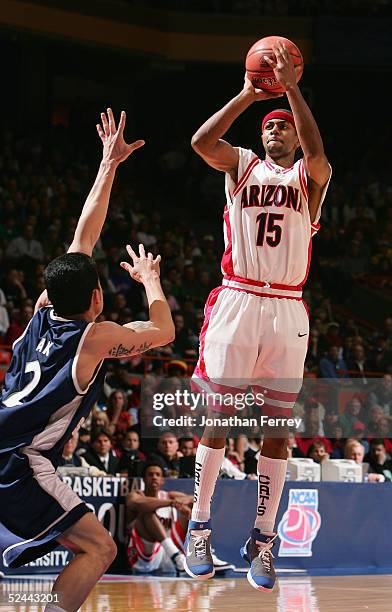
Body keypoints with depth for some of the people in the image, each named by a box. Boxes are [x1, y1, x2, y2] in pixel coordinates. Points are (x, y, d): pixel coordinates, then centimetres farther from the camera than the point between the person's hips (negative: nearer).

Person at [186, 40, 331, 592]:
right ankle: (199, 528, 7)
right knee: (218, 419, -1)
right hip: (237, 302, 0)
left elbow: (316, 151, -17)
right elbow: (201, 141, -10)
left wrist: (291, 87, -18)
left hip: (287, 310, 0)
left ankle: (263, 539, 6)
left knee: (277, 427, 1)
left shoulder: (309, 176, 8)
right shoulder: (242, 165, 11)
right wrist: (250, 94, -10)